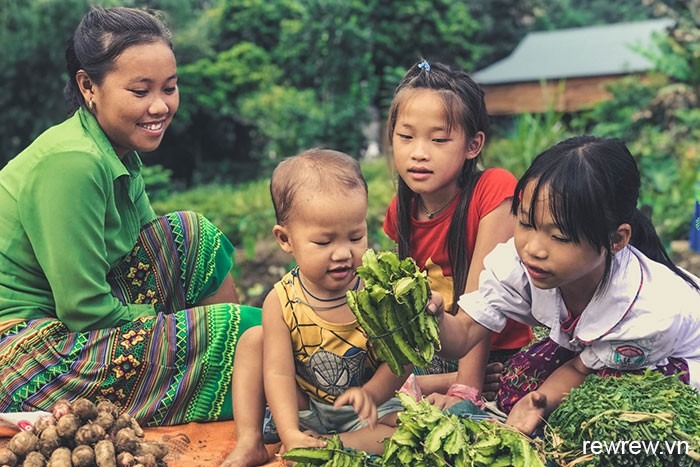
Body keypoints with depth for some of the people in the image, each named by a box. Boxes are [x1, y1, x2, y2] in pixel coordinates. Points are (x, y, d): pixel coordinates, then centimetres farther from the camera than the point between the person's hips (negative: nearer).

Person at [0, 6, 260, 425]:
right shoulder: (72, 163, -24)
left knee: (195, 237, 3)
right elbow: (85, 311, -24)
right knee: (235, 330, -17)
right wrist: (175, 323, -11)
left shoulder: (120, 154, 4)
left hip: (69, 319, 9)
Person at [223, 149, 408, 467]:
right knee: (253, 340, -12)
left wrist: (371, 394, -34)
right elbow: (279, 372, -21)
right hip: (305, 407, 1)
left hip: (367, 409, -1)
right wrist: (291, 435, -32)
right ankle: (250, 441, -7)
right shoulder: (282, 301, -19)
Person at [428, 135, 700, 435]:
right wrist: (434, 318, -48)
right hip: (585, 347, 4)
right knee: (519, 381, -20)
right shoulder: (517, 260, -29)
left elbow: (580, 369, -22)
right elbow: (464, 334, -26)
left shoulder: (653, 312, -39)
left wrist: (539, 402, -39)